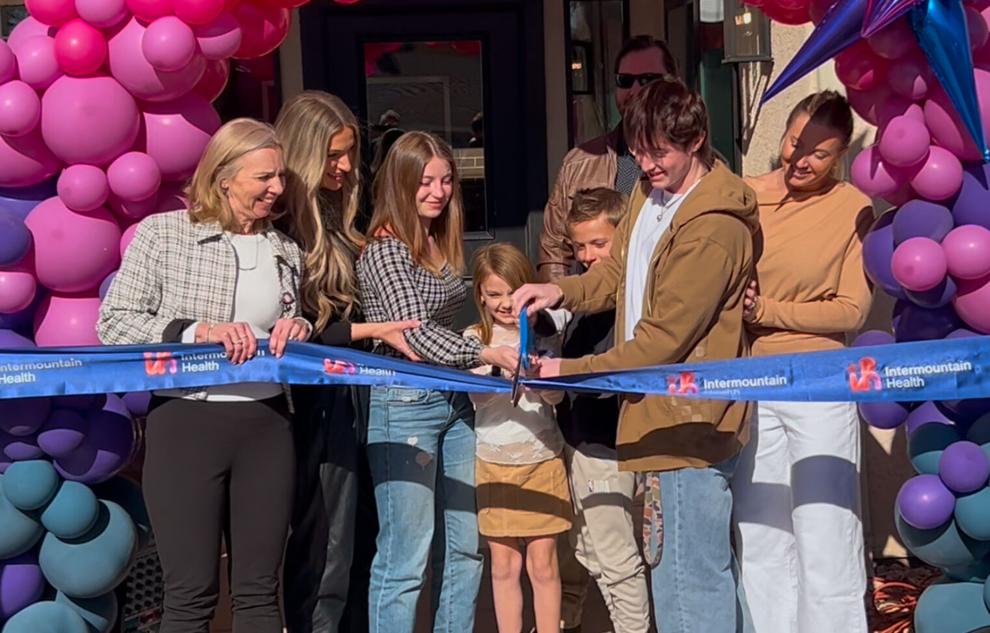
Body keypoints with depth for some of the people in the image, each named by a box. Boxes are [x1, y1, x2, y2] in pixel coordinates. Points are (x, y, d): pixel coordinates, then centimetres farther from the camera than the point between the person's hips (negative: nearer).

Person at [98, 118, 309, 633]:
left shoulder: (286, 251, 12)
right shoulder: (163, 233, -2)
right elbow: (114, 324, -6)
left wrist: (299, 329, -1)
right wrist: (198, 330, -18)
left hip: (266, 425, 4)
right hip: (187, 423, -4)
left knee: (259, 590, 9)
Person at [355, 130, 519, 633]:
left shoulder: (442, 243, 13)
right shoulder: (385, 249, -11)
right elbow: (415, 332, -21)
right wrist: (486, 354, -29)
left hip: (455, 403, 8)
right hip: (406, 407, -8)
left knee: (464, 548, 11)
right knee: (406, 557, -4)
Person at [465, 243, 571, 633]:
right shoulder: (475, 338, -1)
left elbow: (555, 396, -8)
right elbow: (477, 395, -14)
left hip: (542, 460, 0)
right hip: (494, 463, 0)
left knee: (542, 564, 3)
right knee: (504, 564, 6)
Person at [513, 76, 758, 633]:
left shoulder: (713, 227, -21)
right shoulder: (651, 195, 9)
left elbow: (663, 337, -20)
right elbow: (618, 273, 18)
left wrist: (570, 372, -15)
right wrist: (561, 291, -2)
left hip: (689, 419, -9)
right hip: (667, 415, 9)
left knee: (691, 578, -2)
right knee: (690, 567, 18)